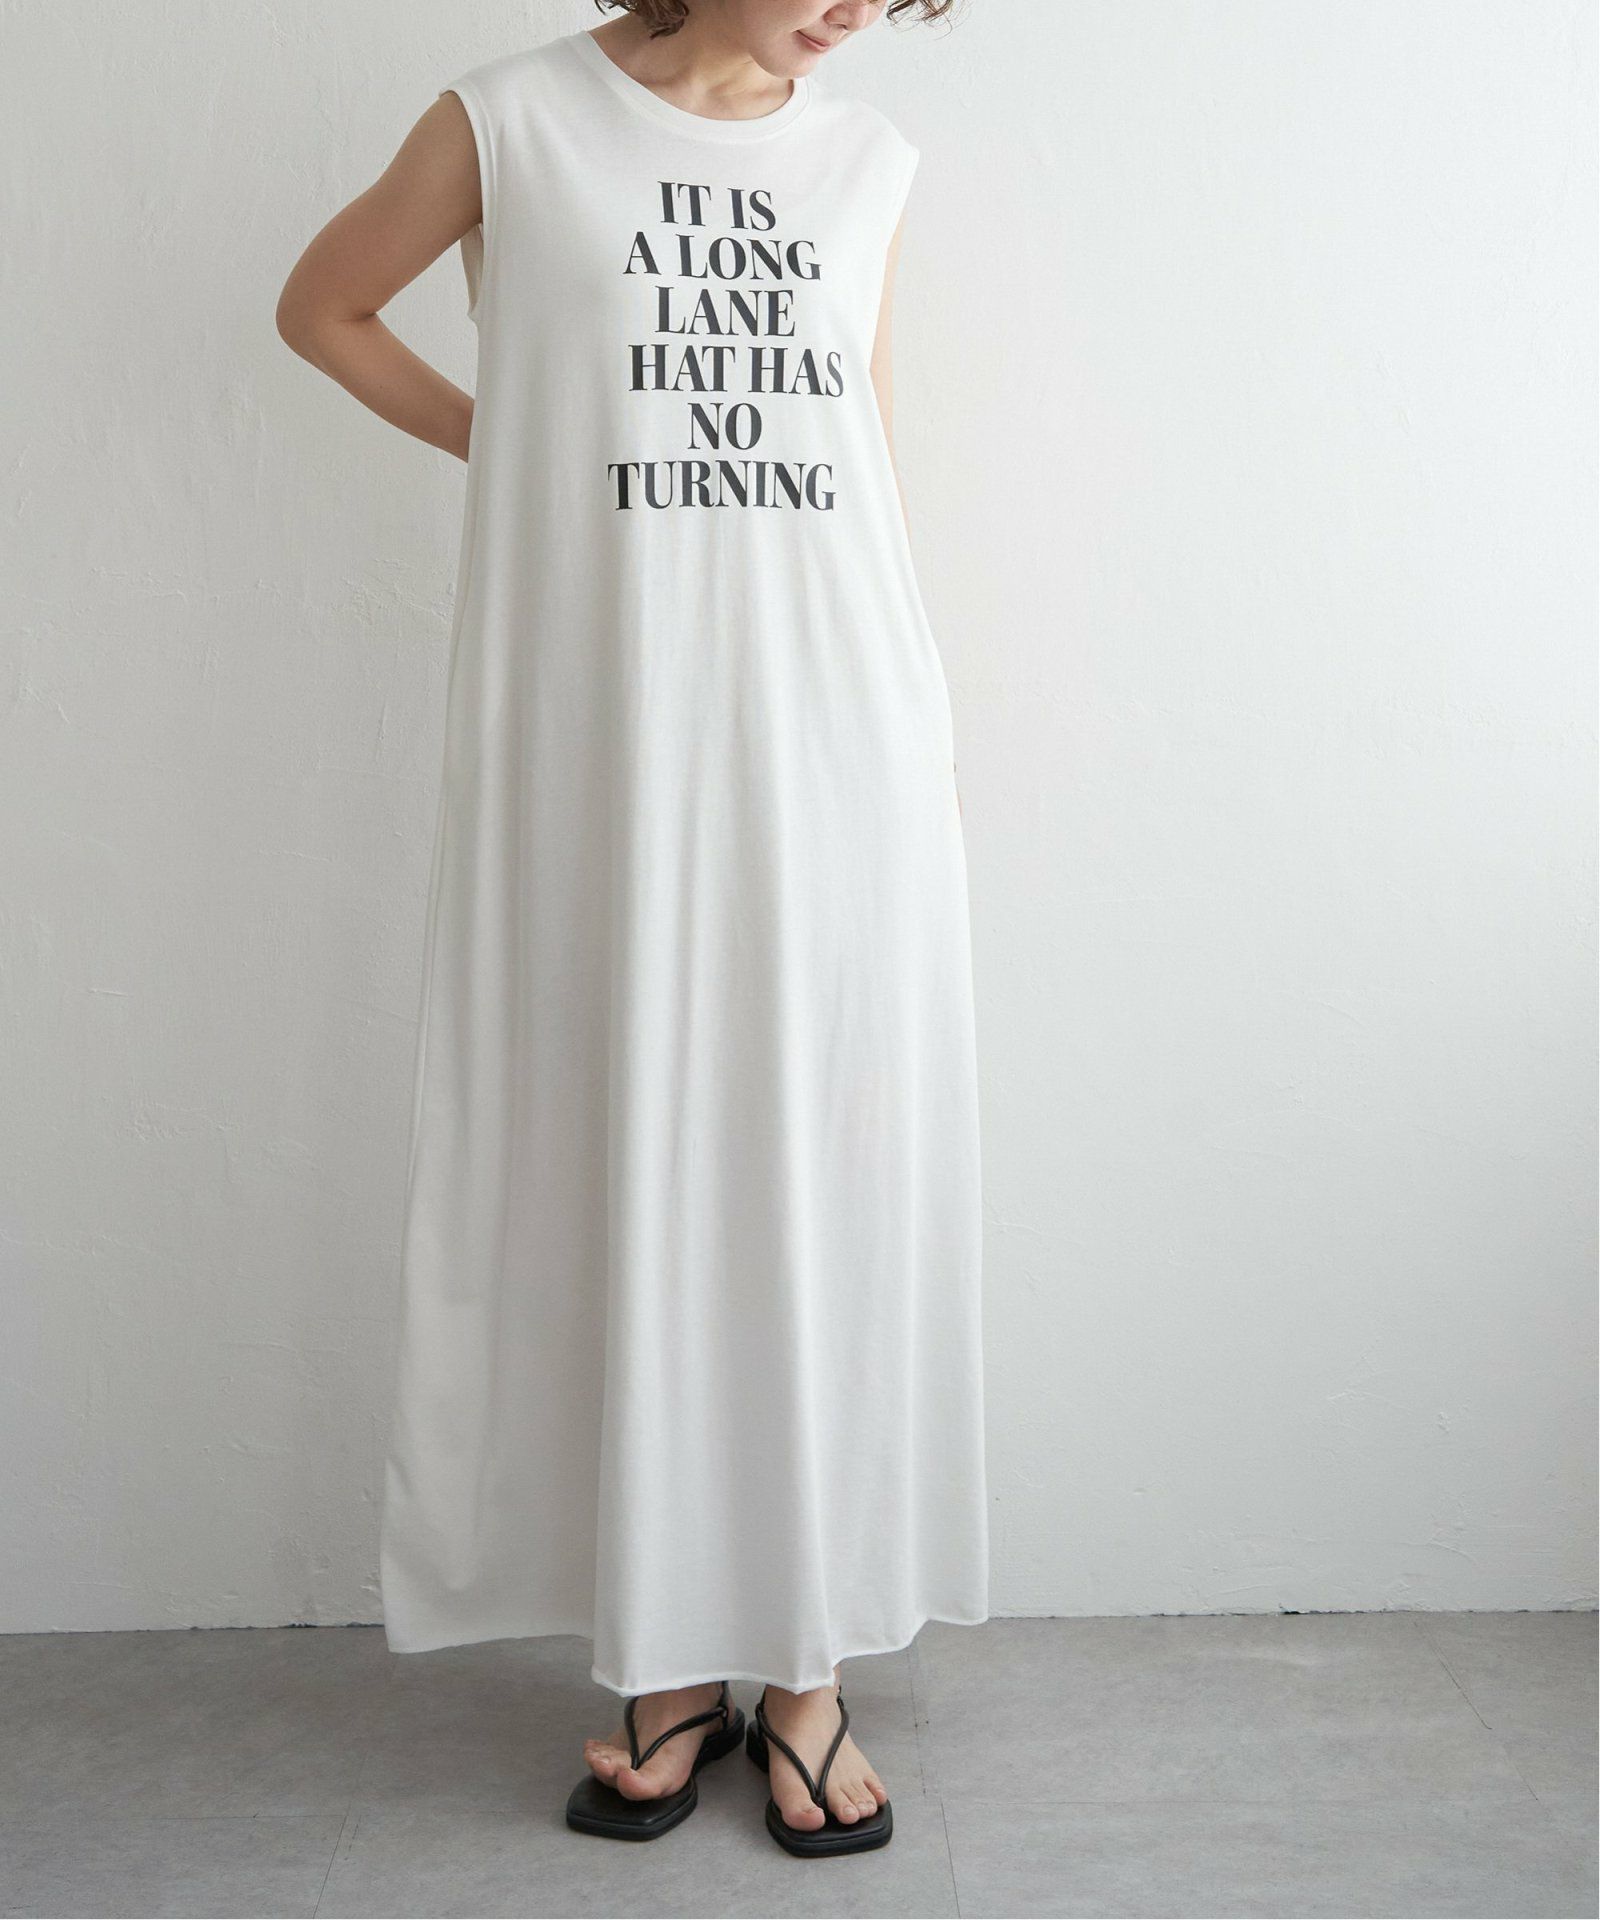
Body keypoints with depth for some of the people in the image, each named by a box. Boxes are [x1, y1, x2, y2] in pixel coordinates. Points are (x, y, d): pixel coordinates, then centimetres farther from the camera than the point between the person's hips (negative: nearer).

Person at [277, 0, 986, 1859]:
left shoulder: (866, 156, 12)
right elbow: (320, 305, 17)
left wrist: (908, 746, 14)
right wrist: (512, 451, 6)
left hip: (834, 746, 2)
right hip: (603, 748, -2)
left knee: (830, 1186, 2)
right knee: (628, 1180, 3)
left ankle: (810, 1669, 17)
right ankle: (671, 1664, 19)